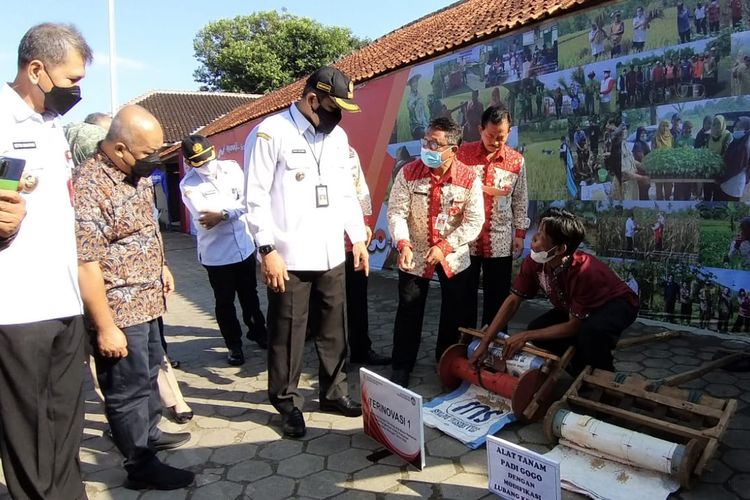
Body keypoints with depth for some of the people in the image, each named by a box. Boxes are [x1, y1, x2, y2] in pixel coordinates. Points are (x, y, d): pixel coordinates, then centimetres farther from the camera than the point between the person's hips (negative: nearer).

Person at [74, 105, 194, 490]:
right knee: (128, 388, 6)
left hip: (146, 300, 9)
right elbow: (85, 265, -26)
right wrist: (105, 327, -23)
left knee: (149, 372, 24)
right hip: (118, 310, -9)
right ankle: (141, 465, 23)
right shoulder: (89, 187, -25)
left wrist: (161, 267, 19)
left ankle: (149, 433, 45)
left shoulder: (138, 174, 4)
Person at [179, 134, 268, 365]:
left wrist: (222, 213, -20)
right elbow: (205, 218, -21)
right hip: (215, 253, -3)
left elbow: (248, 201, -7)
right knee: (225, 302, 9)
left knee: (249, 295, 19)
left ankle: (258, 331, 39)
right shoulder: (188, 185, -9)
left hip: (244, 246, 3)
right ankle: (234, 345, 26)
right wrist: (236, 209, -16)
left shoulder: (232, 168, 0)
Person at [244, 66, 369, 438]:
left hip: (332, 255, 6)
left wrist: (358, 238, 13)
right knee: (287, 334, 5)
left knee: (334, 329, 14)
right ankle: (288, 403, 22)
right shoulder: (270, 133, -8)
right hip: (290, 258, -6)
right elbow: (256, 197, -11)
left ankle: (333, 390, 32)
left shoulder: (337, 136, 12)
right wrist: (268, 250, -16)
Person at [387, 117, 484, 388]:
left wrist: (444, 247, -22)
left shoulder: (469, 179, -16)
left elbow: (474, 222, -14)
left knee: (456, 315, 13)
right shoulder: (409, 173, -14)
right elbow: (396, 212, -14)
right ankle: (401, 367, 25)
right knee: (409, 312, 9)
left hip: (454, 256, 1)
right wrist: (403, 244, -30)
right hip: (415, 255, 0)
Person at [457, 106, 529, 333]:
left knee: (497, 297, 9)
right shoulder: (463, 153, -2)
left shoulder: (517, 161, 1)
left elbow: (520, 201, 7)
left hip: (500, 240, 1)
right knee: (465, 295, 9)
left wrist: (520, 233, 4)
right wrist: (481, 189, -12)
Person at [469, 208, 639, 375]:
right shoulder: (534, 262, -22)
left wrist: (525, 336, -28)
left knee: (591, 331, -37)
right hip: (575, 308, 7)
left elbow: (574, 326, -30)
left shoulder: (583, 272, -39)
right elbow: (513, 301, -14)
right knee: (537, 330, -12)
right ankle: (583, 373, 10)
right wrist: (485, 342, -20)